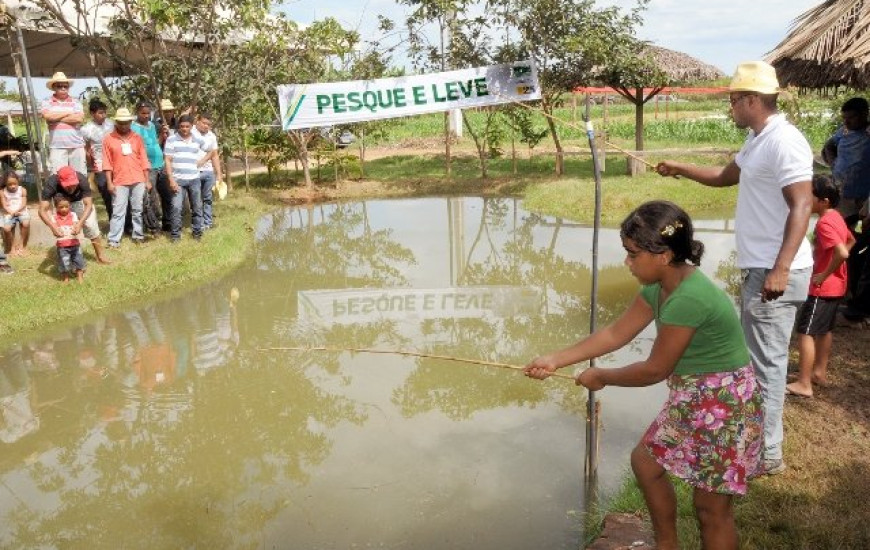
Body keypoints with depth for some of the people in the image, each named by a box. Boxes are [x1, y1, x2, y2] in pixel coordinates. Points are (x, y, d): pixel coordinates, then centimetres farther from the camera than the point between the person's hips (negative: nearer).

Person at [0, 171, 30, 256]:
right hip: (9, 213, 0)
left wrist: (16, 211, -19)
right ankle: (12, 247, -1)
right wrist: (12, 212, -19)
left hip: (22, 211, 0)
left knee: (26, 224, -33)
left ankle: (22, 245, -13)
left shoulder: (22, 190, 1)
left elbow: (24, 204, -3)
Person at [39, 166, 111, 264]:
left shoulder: (82, 180, -38)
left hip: (79, 200, 0)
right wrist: (53, 227, -56)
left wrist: (80, 223, -49)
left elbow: (88, 205, -35)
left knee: (91, 225, -10)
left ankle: (100, 256, 4)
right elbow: (42, 211, -39)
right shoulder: (50, 184, -38)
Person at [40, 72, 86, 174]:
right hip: (57, 146, -1)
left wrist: (57, 118, -3)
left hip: (77, 145, 1)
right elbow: (48, 116, -10)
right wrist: (68, 113, 0)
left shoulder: (75, 103, 11)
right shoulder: (47, 103, 10)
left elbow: (79, 118, -5)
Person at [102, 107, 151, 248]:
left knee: (137, 210, 9)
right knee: (118, 212, -3)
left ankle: (138, 235, 18)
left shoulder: (137, 138, 8)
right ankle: (114, 240, -2)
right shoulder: (109, 139, 1)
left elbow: (144, 160, 8)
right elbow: (107, 163, -1)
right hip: (119, 182, -2)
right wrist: (109, 182, -6)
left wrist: (147, 180, 5)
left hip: (138, 180, 2)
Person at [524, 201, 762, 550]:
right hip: (692, 399, 10)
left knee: (711, 508, 4)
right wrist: (555, 361, 3)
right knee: (645, 460, 21)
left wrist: (602, 377, -6)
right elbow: (616, 334, 5)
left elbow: (655, 369, -22)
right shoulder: (659, 286, -1)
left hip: (724, 404, -10)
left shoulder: (688, 297, -31)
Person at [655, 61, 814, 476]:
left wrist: (780, 269, -31)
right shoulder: (757, 141, 14)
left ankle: (766, 454, 8)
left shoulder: (783, 142, -18)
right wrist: (679, 169, 27)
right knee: (758, 357, 20)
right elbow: (725, 176, 31)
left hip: (775, 273, -11)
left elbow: (802, 206, -25)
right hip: (759, 268, 11)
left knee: (766, 362, -3)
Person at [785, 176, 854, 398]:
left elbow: (842, 253, -34)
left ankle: (804, 384, -3)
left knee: (805, 332, -6)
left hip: (824, 287, -10)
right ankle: (820, 372, 32)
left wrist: (824, 274, -22)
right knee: (824, 330, 20)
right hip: (836, 286, 10)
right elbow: (851, 241, 24)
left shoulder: (824, 223, -23)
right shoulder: (836, 217, 8)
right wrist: (833, 265, 16)